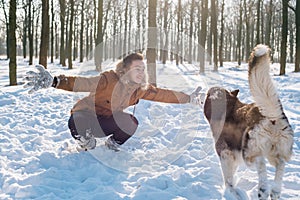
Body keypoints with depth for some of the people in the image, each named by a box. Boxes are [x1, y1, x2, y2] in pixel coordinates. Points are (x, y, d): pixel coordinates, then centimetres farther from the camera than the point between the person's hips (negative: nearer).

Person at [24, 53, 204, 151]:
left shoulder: (141, 89, -10)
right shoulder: (110, 80, -31)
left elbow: (163, 94, -1)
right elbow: (84, 83, -43)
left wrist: (189, 99, 0)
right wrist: (54, 81, -58)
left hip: (108, 121, 5)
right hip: (86, 116, -5)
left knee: (132, 123, -23)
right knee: (77, 124, -40)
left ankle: (114, 144, 9)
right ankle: (88, 144, -3)